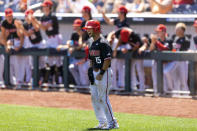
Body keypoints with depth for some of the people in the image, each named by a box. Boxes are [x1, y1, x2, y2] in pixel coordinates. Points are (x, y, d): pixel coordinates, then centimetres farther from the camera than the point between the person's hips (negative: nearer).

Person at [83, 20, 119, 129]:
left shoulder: (103, 43, -14)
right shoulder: (92, 44, 15)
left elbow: (108, 59, -19)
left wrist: (101, 73, -20)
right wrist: (90, 71, 9)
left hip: (104, 72, -10)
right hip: (95, 73, 10)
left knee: (103, 98, -10)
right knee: (94, 98, 8)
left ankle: (112, 122, -3)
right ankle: (102, 122, 16)